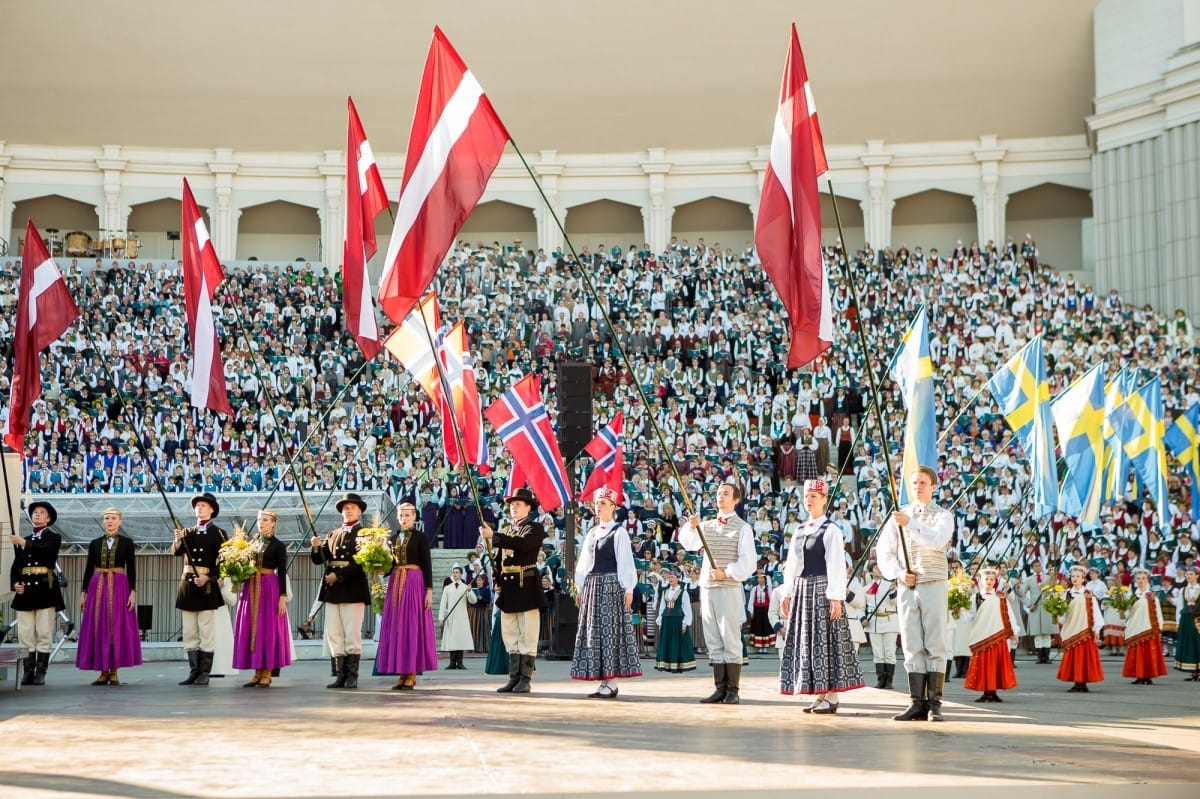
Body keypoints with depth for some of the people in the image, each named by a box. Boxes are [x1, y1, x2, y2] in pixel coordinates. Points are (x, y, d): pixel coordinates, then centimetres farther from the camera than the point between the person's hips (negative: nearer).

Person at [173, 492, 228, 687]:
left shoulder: (218, 534, 1)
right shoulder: (188, 532, 13)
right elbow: (178, 552, -2)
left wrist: (208, 578, -16)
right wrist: (178, 541, -23)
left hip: (207, 586, -5)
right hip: (188, 585, 5)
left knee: (206, 632, -3)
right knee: (189, 633, 6)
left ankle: (204, 673, 0)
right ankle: (193, 671, 11)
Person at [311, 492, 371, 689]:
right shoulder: (333, 535, 18)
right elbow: (319, 560, 13)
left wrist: (338, 575, -16)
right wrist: (316, 548, -8)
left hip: (353, 588, -6)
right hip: (332, 590, 6)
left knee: (352, 634, -4)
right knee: (333, 634, 4)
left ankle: (352, 676, 0)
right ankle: (341, 675, 8)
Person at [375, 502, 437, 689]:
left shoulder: (421, 537, 0)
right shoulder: (393, 538, 15)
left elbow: (427, 565, -4)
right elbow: (390, 565, 16)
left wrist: (429, 590, -10)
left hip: (414, 583, -6)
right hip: (395, 583, 6)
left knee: (412, 626, -6)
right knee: (396, 627, 2)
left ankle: (412, 674, -3)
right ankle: (402, 673, 6)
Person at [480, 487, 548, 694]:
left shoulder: (536, 528, -2)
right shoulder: (505, 531, 17)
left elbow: (522, 543, -21)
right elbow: (499, 559, 17)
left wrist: (494, 536, -23)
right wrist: (497, 583, 6)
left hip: (527, 586, -7)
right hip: (508, 586, 7)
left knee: (527, 636, -4)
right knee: (510, 635, 8)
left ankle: (525, 679, -3)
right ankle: (514, 677, 14)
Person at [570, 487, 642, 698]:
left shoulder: (618, 532, -4)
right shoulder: (591, 533, 16)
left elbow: (625, 562, -8)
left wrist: (628, 589, -14)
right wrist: (580, 588, 15)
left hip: (611, 585, -7)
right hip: (591, 586, 7)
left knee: (610, 630, -8)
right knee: (594, 631, 4)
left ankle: (611, 683, -7)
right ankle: (604, 682, 8)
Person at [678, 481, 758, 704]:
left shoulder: (742, 528, -1)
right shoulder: (706, 526, 14)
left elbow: (748, 562, -6)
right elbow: (689, 544, -2)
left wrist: (726, 573, -17)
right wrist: (691, 527, -20)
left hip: (729, 588, -5)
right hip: (707, 587, 5)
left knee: (730, 640, -4)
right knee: (713, 642, 6)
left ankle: (733, 690, -1)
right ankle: (720, 688, 10)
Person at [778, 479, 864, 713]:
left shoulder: (831, 530, -6)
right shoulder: (799, 532, 15)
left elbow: (837, 566, -12)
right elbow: (791, 565, 17)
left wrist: (836, 597, -17)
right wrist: (787, 593, 12)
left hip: (822, 590, -7)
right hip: (802, 590, 7)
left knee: (826, 640, -5)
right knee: (806, 640, 7)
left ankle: (829, 697, -2)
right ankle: (817, 695, 13)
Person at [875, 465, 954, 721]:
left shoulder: (943, 516, 5)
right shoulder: (898, 516, 13)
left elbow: (938, 540, -17)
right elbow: (884, 551, 9)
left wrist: (911, 524, -28)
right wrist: (898, 573, -7)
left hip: (933, 586, -3)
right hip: (906, 587, 3)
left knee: (935, 645, -4)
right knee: (912, 646, 2)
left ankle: (934, 703, -3)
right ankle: (917, 703, 4)